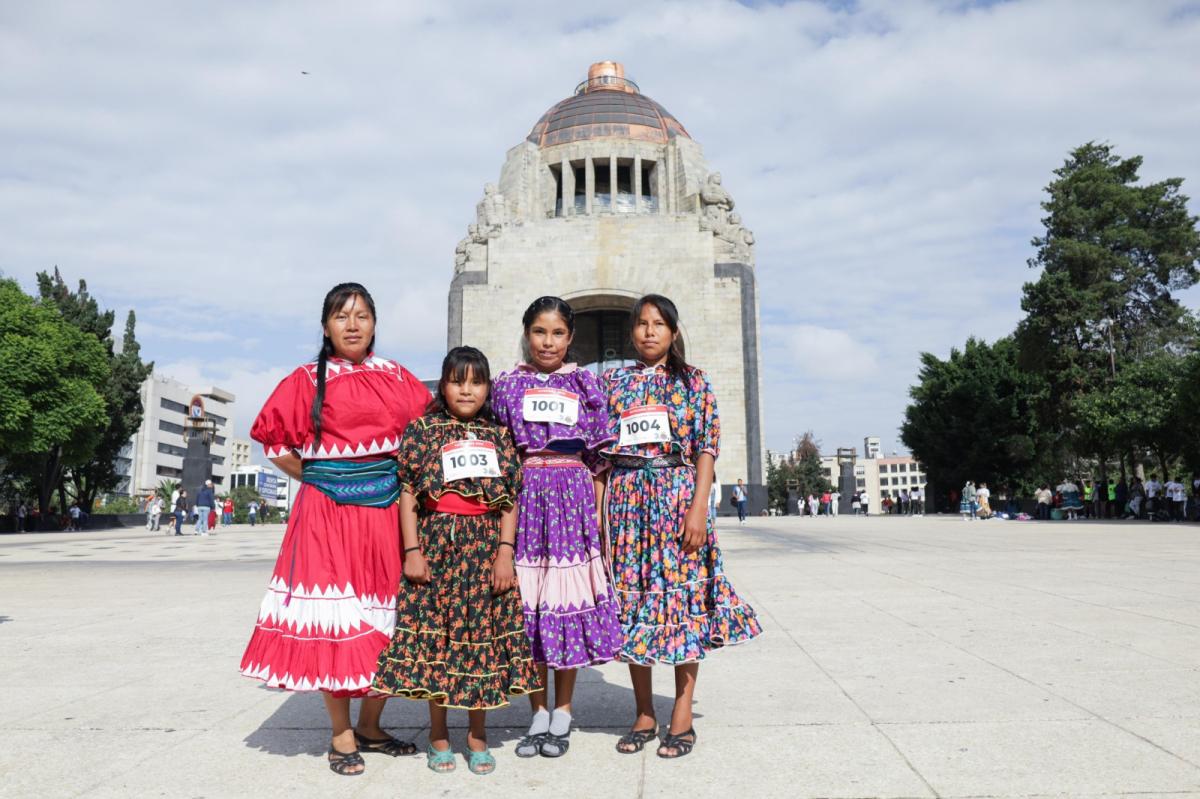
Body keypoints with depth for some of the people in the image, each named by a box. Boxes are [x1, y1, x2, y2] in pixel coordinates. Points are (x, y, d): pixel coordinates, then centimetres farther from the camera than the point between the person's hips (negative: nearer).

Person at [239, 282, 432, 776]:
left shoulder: (397, 378, 8)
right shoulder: (308, 380, 2)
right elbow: (273, 441, 5)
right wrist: (313, 479, 5)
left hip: (386, 510, 3)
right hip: (327, 513, -2)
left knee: (385, 618, 5)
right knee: (333, 620, 0)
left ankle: (369, 727, 22)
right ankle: (341, 736, 13)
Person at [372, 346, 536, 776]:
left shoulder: (498, 435, 9)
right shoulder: (422, 429, 3)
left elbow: (510, 499, 6)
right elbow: (408, 492, 0)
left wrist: (505, 552, -3)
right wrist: (412, 550, -7)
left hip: (486, 547, 2)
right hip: (436, 542, -1)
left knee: (483, 634, 5)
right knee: (434, 635, 3)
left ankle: (478, 733, 20)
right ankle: (438, 734, 20)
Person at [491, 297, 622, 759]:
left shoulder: (585, 385, 7)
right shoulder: (506, 386, 8)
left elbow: (598, 459, 6)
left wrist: (598, 514, 0)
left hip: (572, 499, 0)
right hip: (523, 499, 1)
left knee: (569, 597, 2)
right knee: (527, 599, 4)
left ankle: (562, 713, 17)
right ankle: (538, 714, 19)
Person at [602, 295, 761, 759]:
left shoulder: (693, 381, 3)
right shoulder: (613, 381, 9)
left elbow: (707, 447, -2)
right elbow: (602, 451, 9)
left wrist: (698, 507, -12)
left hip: (678, 498, -2)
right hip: (628, 500, 2)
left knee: (683, 598, -1)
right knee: (631, 600, 5)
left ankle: (682, 716, 12)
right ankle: (644, 715, 17)